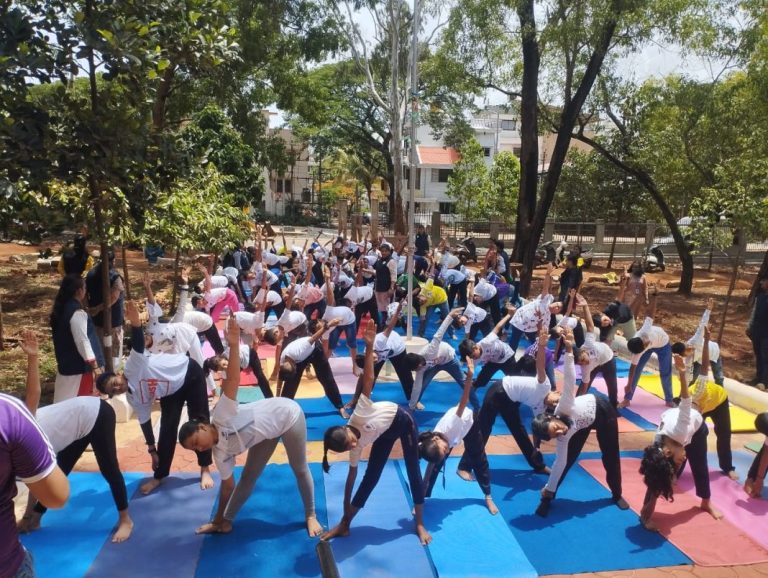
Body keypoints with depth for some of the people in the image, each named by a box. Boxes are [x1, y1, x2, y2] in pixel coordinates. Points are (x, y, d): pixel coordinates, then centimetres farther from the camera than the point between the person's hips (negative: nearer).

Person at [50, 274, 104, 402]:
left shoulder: (61, 308, 6)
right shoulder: (77, 313, -23)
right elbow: (82, 340, -24)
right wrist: (93, 361, -19)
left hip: (64, 362, 9)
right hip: (78, 365, -9)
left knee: (63, 399, 18)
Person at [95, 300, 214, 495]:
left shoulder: (133, 366, -29)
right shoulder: (134, 398, -11)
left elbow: (138, 343, -46)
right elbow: (145, 422, -3)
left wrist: (135, 322, -66)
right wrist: (153, 450, 0)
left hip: (189, 373, -6)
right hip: (171, 393, 6)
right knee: (167, 429, 3)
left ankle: (205, 469, 7)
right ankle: (160, 476, 17)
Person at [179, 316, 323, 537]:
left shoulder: (220, 415, -28)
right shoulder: (221, 452, -9)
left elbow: (232, 380, -40)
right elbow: (227, 486, 1)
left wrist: (234, 345, -52)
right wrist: (218, 519, 6)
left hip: (287, 415, -6)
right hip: (269, 433, 6)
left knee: (300, 469, 5)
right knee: (249, 475, 7)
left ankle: (310, 515, 23)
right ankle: (225, 522, 24)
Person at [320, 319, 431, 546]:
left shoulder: (359, 413, -38)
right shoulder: (356, 448, -24)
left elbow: (368, 379, -42)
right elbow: (351, 478, -14)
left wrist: (369, 347, -53)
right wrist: (345, 515, -11)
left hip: (402, 421, -2)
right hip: (384, 434, 2)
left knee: (413, 471, 0)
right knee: (370, 477, 0)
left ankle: (420, 524, 14)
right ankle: (344, 524, 12)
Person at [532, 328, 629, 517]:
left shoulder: (564, 407, -42)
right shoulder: (564, 438, -30)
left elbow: (569, 377, -47)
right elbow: (559, 462, -24)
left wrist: (569, 350, -59)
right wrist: (549, 490, -23)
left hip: (603, 410, -1)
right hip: (584, 424, 1)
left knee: (611, 455, 11)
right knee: (568, 459, -4)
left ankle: (617, 494, 33)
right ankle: (548, 497, 10)